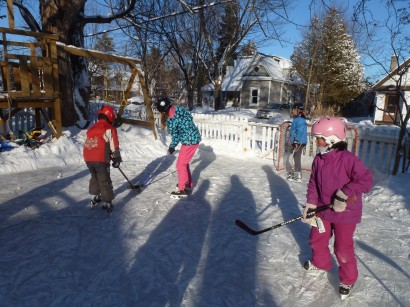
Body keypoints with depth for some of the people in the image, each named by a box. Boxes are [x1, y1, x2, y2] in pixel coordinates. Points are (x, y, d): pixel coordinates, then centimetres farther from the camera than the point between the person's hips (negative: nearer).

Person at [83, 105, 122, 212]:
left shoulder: (92, 128, 20)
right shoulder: (109, 129, -2)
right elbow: (114, 146, -6)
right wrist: (117, 159, 4)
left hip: (88, 158, 7)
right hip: (100, 159, -7)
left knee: (94, 177, 26)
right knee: (104, 180, 2)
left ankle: (94, 197, 38)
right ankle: (107, 203, 6)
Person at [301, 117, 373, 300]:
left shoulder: (348, 159, -22)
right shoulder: (318, 159, -2)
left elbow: (366, 179, -25)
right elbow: (313, 184, 3)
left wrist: (345, 194, -31)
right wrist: (310, 205, -5)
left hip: (345, 213, -6)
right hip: (323, 209, 6)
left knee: (343, 249, 5)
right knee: (317, 239, 19)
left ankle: (348, 280, 30)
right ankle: (320, 262, 47)